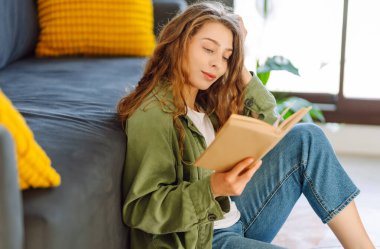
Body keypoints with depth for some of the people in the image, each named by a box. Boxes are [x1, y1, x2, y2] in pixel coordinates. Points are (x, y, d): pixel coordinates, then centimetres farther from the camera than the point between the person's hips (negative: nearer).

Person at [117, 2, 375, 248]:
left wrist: (238, 64, 1)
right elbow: (140, 209, -20)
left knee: (307, 138, -2)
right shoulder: (152, 113, -16)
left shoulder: (208, 102, 9)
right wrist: (212, 188, -34)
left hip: (234, 218, 8)